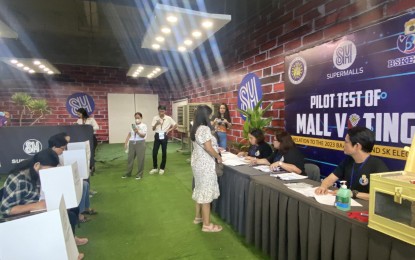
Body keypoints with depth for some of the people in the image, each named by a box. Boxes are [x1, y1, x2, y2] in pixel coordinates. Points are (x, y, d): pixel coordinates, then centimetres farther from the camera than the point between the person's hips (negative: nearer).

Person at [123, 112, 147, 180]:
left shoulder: (144, 125, -3)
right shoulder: (132, 125, 11)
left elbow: (143, 135, -13)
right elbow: (129, 134, 15)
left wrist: (137, 132, -29)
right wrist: (126, 142, 9)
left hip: (140, 143, -4)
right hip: (132, 143, 5)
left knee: (140, 159, 1)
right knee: (130, 158, 11)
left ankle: (139, 174, 14)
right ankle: (128, 173, 25)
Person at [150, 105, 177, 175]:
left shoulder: (168, 118, -4)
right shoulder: (155, 118, -1)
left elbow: (175, 125, 4)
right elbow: (153, 129, -1)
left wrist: (169, 130, -4)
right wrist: (156, 124, -20)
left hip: (164, 136, -1)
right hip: (157, 136, 1)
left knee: (164, 152, 6)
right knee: (154, 152, 1)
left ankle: (162, 168, 21)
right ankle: (155, 168, 18)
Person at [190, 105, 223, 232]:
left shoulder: (195, 128, 9)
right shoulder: (205, 129, -21)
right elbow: (208, 148, -23)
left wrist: (217, 149, 20)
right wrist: (218, 157, -7)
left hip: (198, 162, 10)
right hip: (205, 164, -10)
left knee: (200, 190, 20)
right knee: (206, 192, -1)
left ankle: (198, 217, 34)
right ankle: (207, 224, 10)